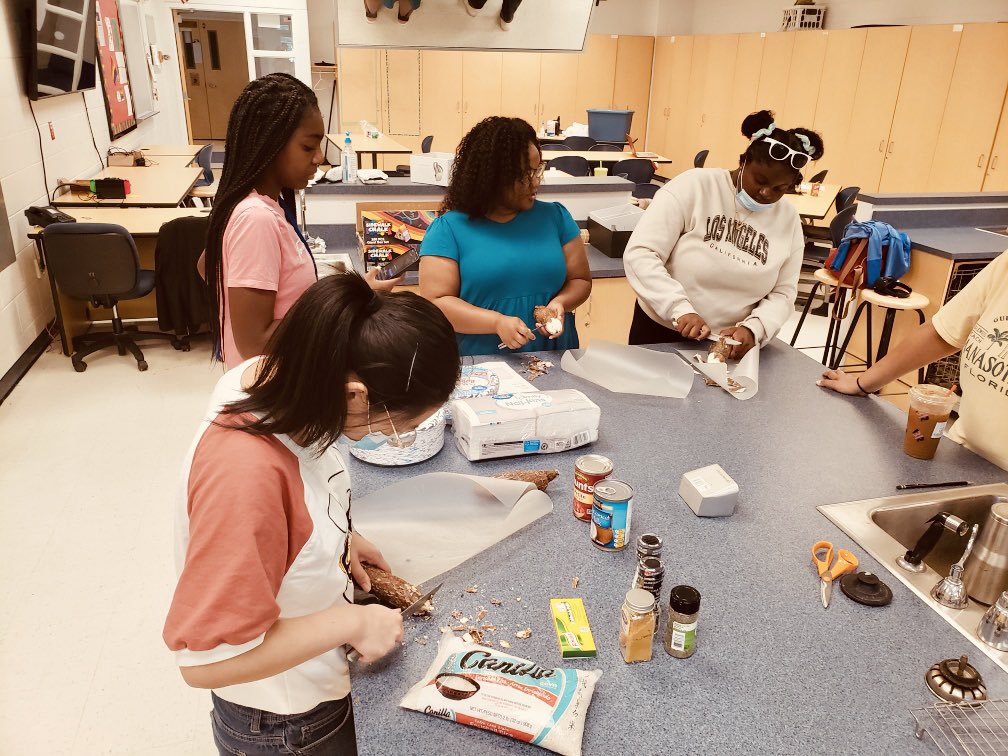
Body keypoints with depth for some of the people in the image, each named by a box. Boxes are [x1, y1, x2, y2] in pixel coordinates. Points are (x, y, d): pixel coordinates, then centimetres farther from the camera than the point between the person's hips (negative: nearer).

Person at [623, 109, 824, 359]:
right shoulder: (694, 185, -13)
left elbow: (783, 293, 2)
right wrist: (680, 308, -29)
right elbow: (639, 253, -18)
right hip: (661, 332, -2)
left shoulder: (789, 220, 0)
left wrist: (753, 328, -19)